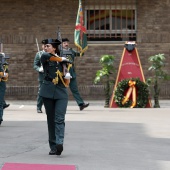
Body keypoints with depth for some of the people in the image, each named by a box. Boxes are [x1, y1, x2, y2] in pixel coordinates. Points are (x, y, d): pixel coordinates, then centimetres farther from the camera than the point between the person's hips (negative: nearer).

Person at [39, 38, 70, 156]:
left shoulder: (63, 60, 14)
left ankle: (59, 143, -27)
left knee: (60, 119, -14)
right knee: (51, 120, 3)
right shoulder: (44, 58, 7)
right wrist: (61, 59, -8)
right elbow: (46, 56, -17)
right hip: (48, 92, 0)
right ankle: (53, 147, 7)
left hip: (61, 93, 0)